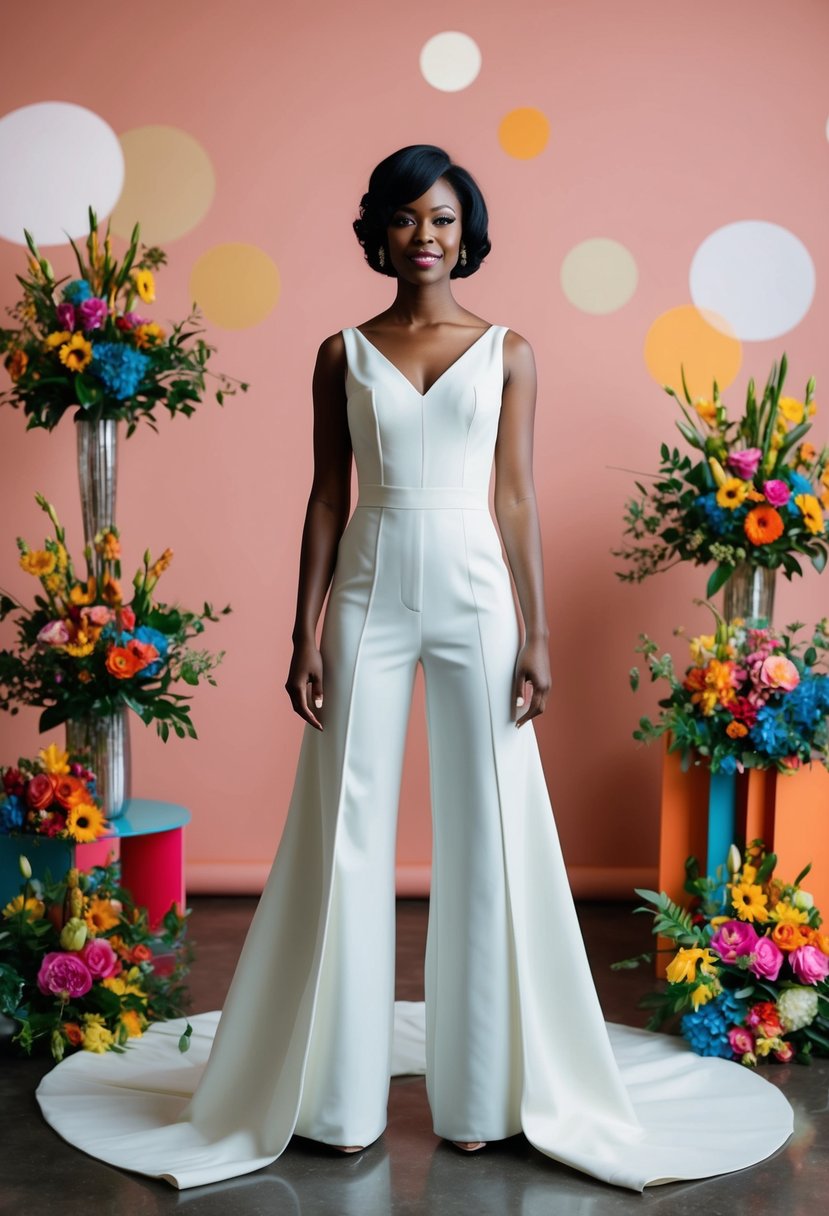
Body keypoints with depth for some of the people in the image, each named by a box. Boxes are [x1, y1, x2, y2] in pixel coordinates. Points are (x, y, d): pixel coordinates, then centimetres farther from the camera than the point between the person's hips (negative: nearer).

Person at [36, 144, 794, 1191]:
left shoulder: (507, 352, 7)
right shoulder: (341, 354, 7)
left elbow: (516, 498, 4)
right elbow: (327, 499, 6)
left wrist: (536, 635, -2)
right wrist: (306, 634, 0)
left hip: (474, 595, 0)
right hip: (370, 595, 0)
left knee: (485, 832, 2)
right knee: (350, 836, 2)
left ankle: (478, 1087, 16)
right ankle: (343, 1092, 16)